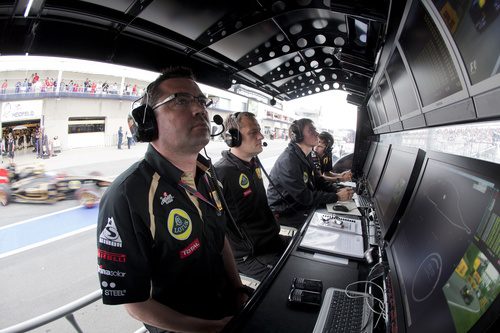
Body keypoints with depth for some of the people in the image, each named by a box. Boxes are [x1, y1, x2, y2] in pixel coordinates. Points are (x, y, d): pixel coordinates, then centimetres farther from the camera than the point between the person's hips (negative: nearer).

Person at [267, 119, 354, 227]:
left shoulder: (304, 157, 8)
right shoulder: (288, 161, -25)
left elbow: (318, 181, 10)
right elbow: (304, 197, -26)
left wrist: (338, 190, -7)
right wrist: (337, 197, -21)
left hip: (301, 207, 9)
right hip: (284, 214, -9)